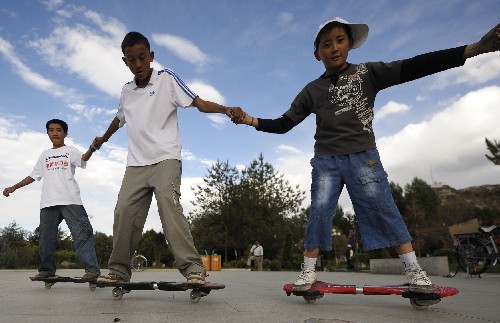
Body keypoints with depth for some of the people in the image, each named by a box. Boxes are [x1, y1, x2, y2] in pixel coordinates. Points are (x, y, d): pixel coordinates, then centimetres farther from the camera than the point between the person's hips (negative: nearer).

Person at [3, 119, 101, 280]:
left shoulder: (70, 150, 9)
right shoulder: (45, 155, 24)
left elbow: (83, 159, -13)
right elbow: (33, 176, 27)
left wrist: (92, 148, -35)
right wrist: (13, 187, 21)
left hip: (70, 200, -5)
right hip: (48, 202, 6)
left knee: (81, 234, -12)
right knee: (46, 237, 9)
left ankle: (92, 268, -15)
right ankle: (46, 270, 22)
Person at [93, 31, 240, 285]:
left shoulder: (167, 79, 1)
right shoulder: (126, 92, 17)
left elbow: (200, 104, -8)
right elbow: (119, 119, 36)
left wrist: (226, 109, -28)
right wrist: (102, 140, 52)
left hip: (165, 159, -5)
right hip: (136, 163, 6)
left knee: (168, 203, -24)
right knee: (124, 211, -3)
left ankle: (193, 268, -26)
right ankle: (119, 271, 11)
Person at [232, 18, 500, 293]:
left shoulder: (367, 73, 5)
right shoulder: (312, 90, 9)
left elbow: (411, 68, -7)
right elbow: (283, 124, 9)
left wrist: (476, 48, -16)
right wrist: (250, 120, -5)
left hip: (362, 156, -1)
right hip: (325, 160, 2)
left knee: (382, 208, -5)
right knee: (319, 211, -5)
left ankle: (414, 270, 6)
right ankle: (308, 272, 2)